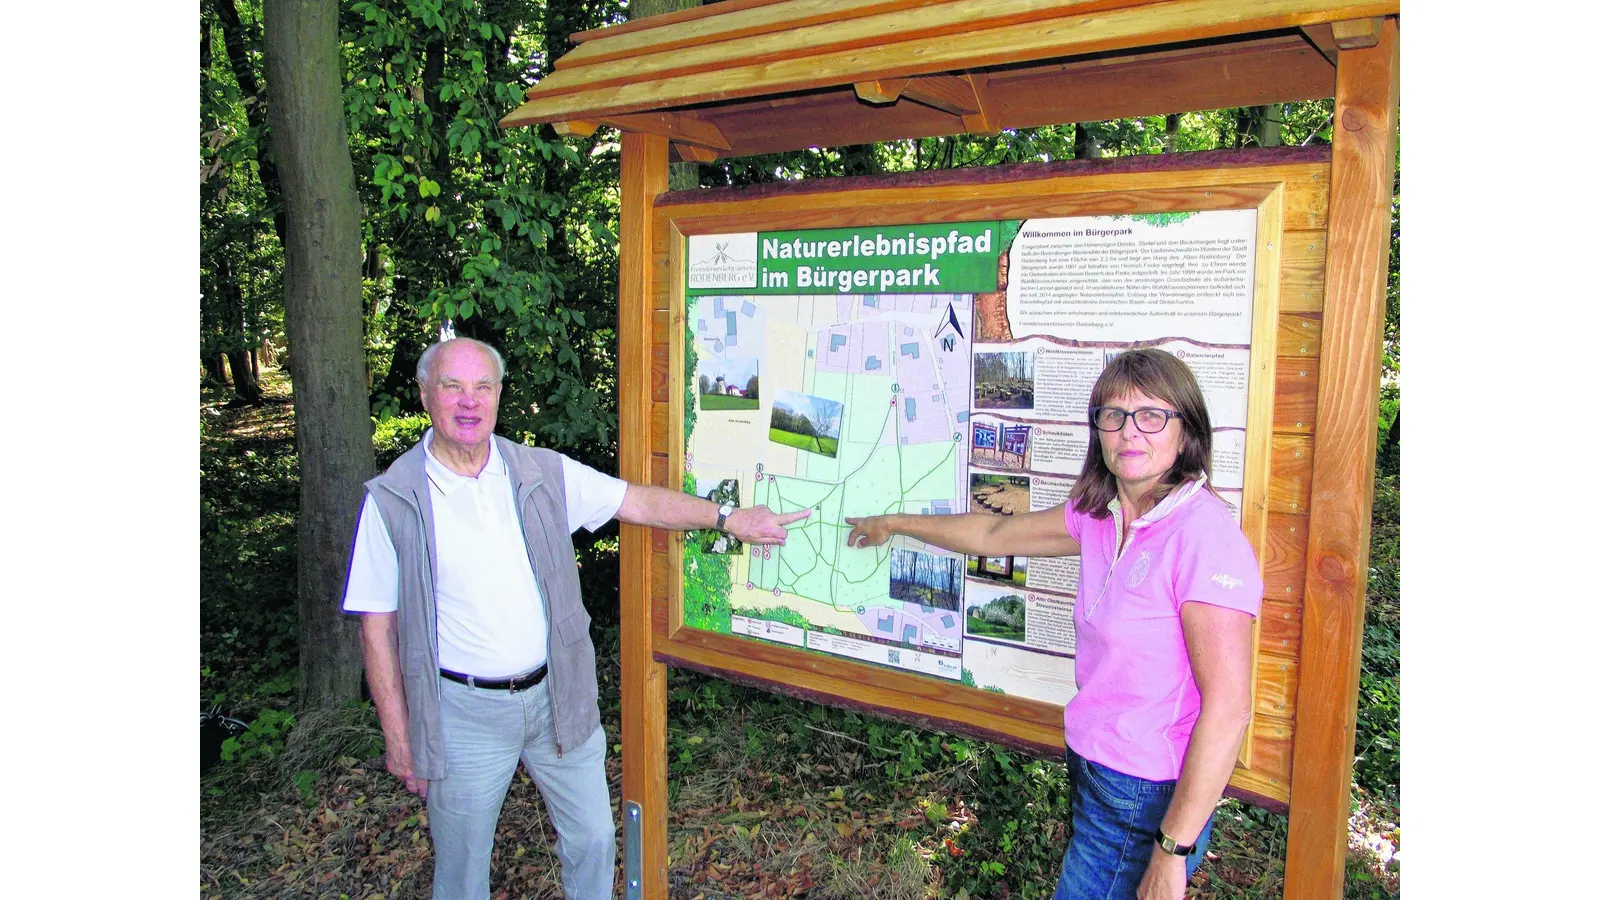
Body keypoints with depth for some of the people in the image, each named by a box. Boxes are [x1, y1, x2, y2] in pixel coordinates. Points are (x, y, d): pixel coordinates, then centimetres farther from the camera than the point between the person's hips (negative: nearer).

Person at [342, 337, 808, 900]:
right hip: (464, 711, -2)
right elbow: (379, 627, -6)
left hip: (556, 696, 3)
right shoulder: (393, 500, -10)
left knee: (593, 840, 15)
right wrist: (398, 738, -6)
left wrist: (728, 517, 1)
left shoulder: (541, 474, -2)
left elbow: (638, 501, 5)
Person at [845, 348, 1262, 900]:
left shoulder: (1202, 535, -21)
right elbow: (994, 535, 18)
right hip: (1094, 770, 7)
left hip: (1148, 795, -7)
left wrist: (1173, 850, -20)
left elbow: (1227, 709, -22)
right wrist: (895, 524, 29)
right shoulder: (1098, 517, 2)